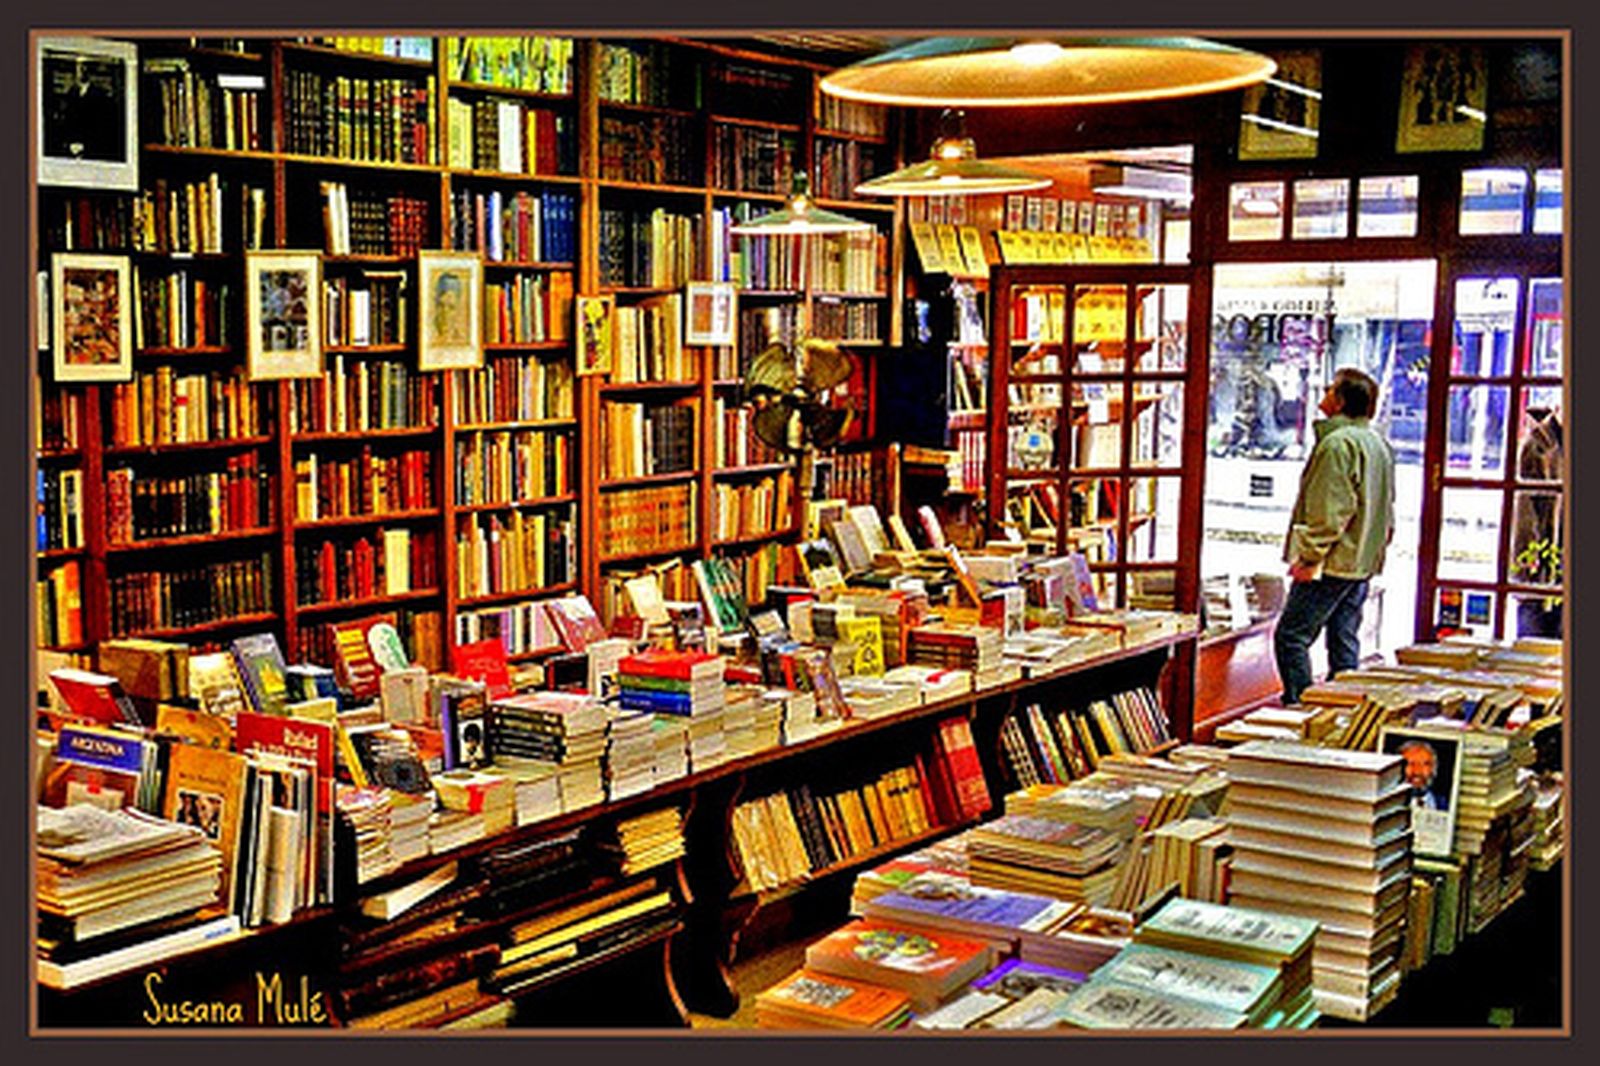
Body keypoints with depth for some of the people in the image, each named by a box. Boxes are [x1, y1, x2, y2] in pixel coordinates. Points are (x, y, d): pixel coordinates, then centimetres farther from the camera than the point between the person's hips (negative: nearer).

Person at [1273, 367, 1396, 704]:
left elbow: (1330, 510, -20)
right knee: (1344, 642, 13)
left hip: (1335, 563, -10)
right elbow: (1386, 507, 21)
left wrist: (1310, 556, -17)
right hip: (1364, 563, 10)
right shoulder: (1378, 443, 16)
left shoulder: (1337, 443, -15)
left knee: (1291, 636, -7)